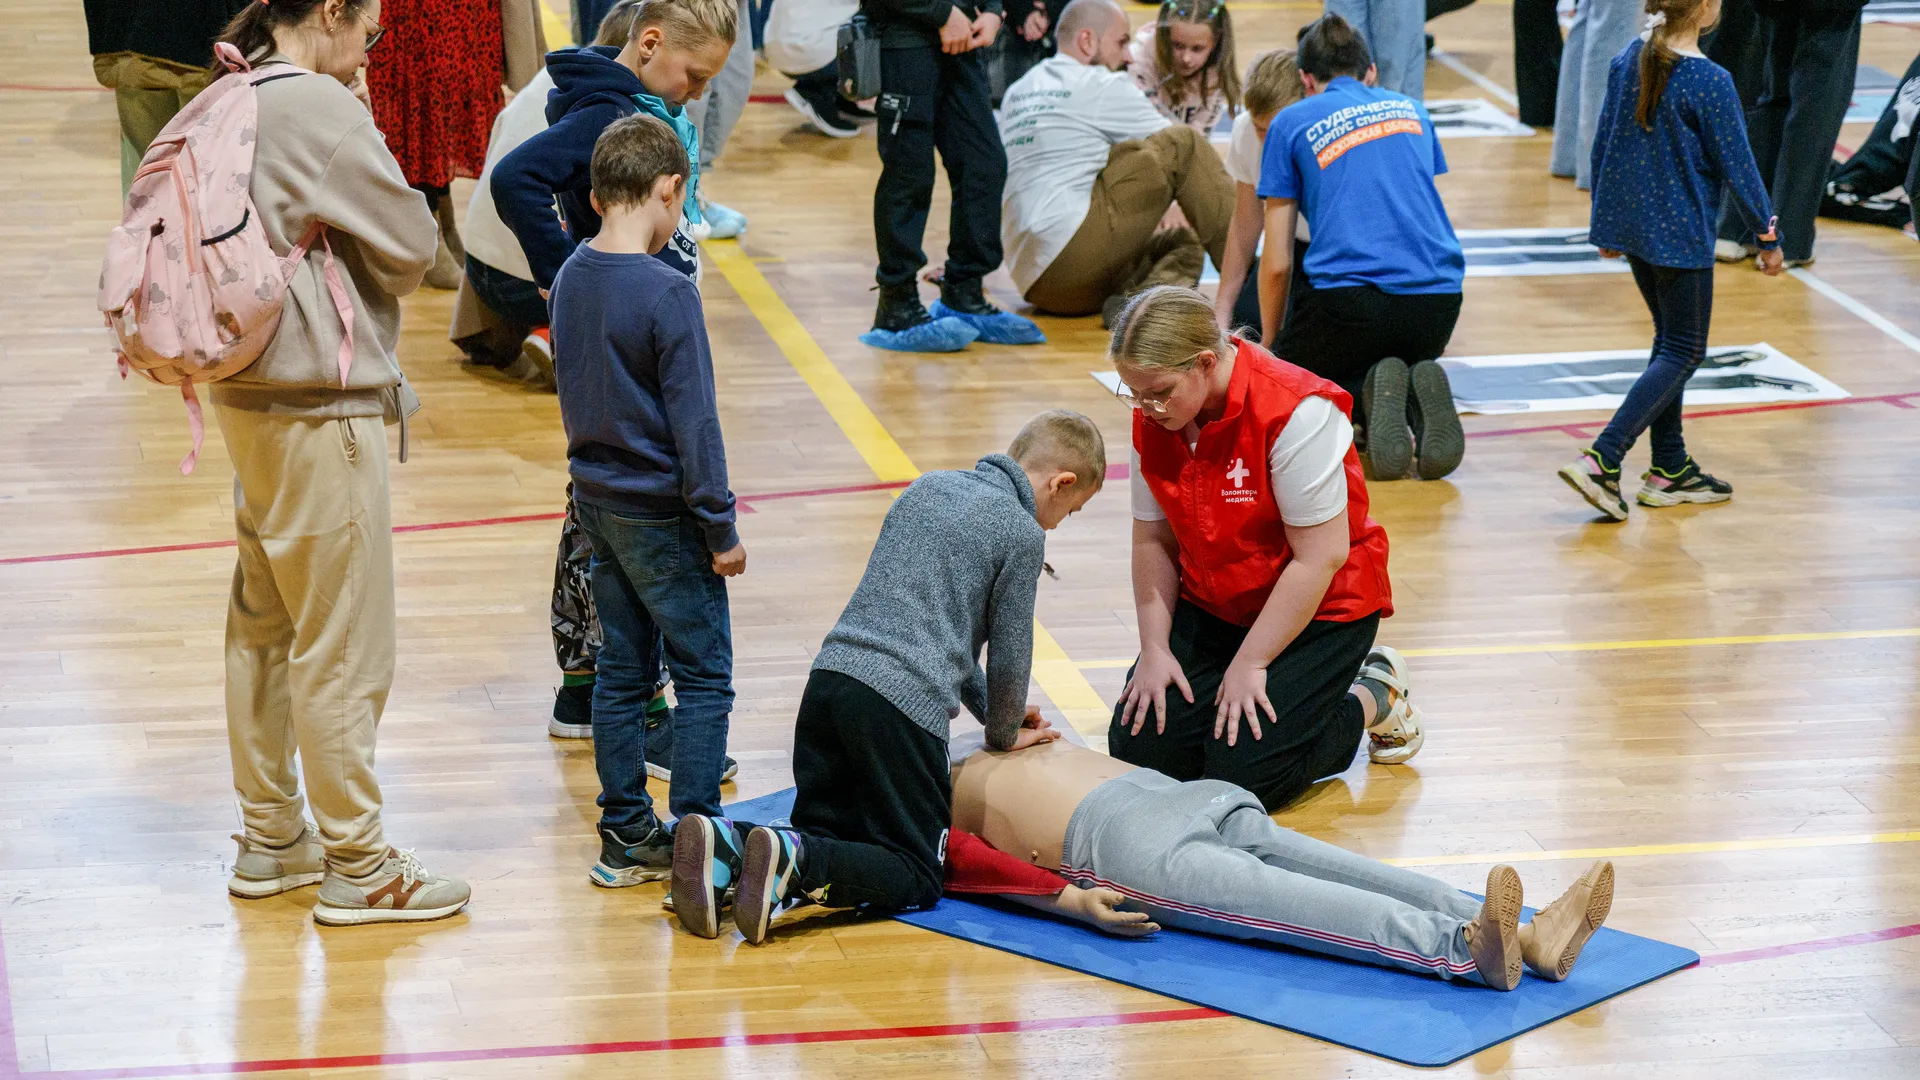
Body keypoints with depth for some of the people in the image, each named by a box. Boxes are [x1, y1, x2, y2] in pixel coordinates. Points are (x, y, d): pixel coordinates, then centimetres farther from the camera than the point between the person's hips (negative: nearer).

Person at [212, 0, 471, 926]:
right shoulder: (321, 110, -18)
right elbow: (409, 249, -13)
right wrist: (369, 132, -2)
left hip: (250, 397, 9)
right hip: (320, 412, -9)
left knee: (263, 623, 17)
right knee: (342, 644, 0)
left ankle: (269, 837, 29)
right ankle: (356, 866, 9)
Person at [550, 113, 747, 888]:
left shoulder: (570, 278, 3)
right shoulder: (667, 294, -20)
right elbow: (693, 422, -18)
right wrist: (721, 530, -12)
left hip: (596, 503, 7)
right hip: (661, 514, -7)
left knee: (621, 671, 13)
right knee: (704, 674, 2)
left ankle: (626, 836, 18)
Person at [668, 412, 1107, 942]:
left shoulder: (926, 487, 23)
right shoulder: (1023, 534, 0)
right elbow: (1008, 653, 6)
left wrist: (992, 708, 36)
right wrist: (1004, 732, 25)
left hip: (831, 675, 7)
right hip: (905, 704, -7)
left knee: (828, 833, 19)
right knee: (917, 878, 1)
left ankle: (725, 845, -10)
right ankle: (795, 859, -24)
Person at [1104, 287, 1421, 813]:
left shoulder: (1298, 413, -27)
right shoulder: (1152, 418, -6)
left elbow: (1320, 558, -24)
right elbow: (1153, 539, 3)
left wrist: (1250, 663, -20)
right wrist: (1155, 649, -8)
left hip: (1320, 611, -6)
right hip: (1211, 608, 6)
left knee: (1244, 774, -18)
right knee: (1138, 749, -9)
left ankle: (1373, 701, 8)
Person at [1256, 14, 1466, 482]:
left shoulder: (1292, 123, 11)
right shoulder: (1411, 110, 23)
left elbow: (1276, 264, 9)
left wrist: (1270, 343, 25)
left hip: (1350, 297, -4)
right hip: (1440, 297, 4)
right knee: (1408, 361, 33)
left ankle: (1371, 393, -13)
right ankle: (1421, 394, -6)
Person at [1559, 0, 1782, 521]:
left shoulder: (1626, 63, 2)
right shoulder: (1709, 82, -19)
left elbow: (1603, 146, 9)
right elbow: (1737, 166, -13)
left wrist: (1605, 222, 20)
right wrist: (1768, 237, -1)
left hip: (1632, 222, 7)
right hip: (1682, 234, -7)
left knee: (1670, 339, 19)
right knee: (1683, 351, 3)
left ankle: (1669, 469, 22)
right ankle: (1601, 460, -11)